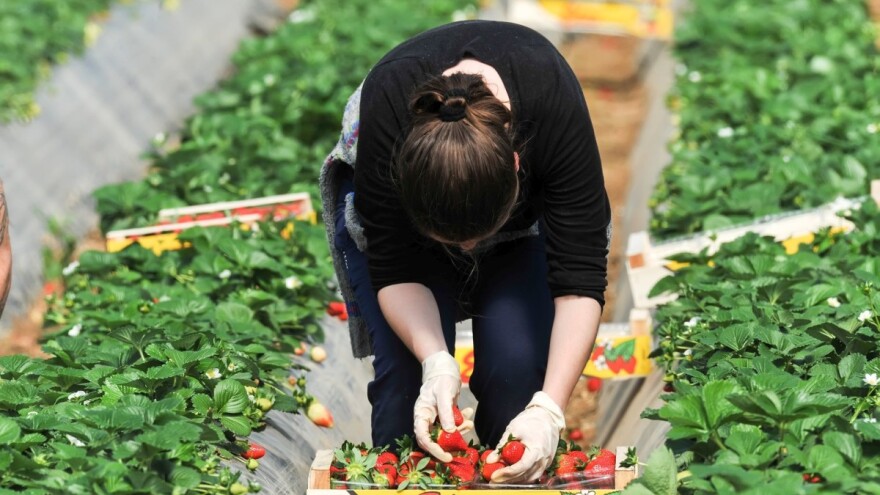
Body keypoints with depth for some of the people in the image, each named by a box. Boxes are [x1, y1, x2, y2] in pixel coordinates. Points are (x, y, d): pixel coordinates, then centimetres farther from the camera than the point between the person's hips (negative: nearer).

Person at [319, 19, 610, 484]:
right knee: (405, 370, -20)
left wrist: (549, 409, -43)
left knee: (517, 364, -21)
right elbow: (395, 269, -27)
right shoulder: (384, 109, -39)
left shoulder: (553, 102, -39)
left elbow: (580, 278, -35)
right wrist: (435, 363, -42)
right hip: (398, 206, 0)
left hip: (528, 214, 0)